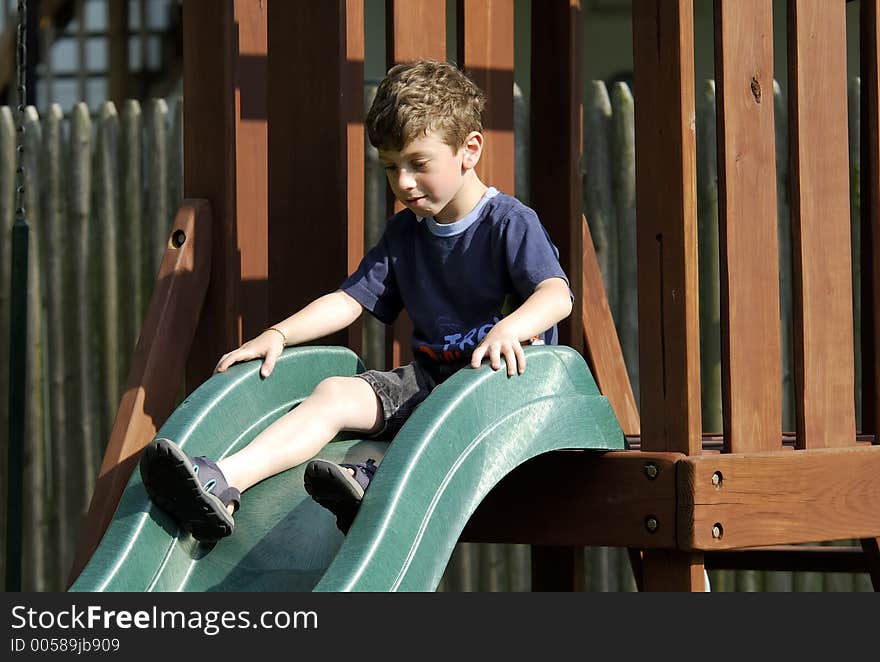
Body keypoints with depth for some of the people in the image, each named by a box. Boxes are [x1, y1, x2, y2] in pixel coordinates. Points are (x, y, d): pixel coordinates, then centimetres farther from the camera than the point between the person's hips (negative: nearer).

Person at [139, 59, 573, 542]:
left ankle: (375, 481, -64)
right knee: (335, 392, -17)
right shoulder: (403, 233, 15)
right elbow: (349, 301, 12)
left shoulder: (511, 223, -7)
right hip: (427, 376, 6)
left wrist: (510, 328, -44)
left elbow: (556, 295, -22)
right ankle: (220, 484, -37)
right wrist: (279, 334, -5)